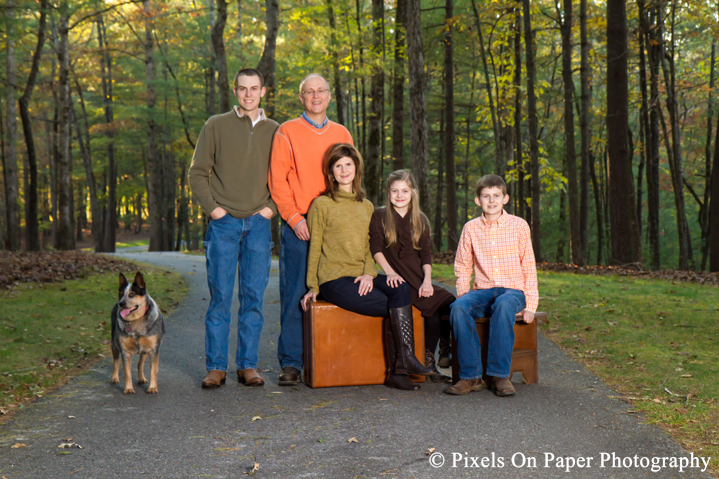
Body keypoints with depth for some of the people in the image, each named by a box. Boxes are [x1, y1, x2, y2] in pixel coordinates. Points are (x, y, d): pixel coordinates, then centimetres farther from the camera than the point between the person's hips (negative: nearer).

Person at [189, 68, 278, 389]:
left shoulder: (274, 131, 12)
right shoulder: (216, 126, 5)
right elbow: (197, 172, 5)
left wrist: (271, 207, 2)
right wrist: (212, 207, -5)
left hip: (259, 223, 2)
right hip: (224, 223, -2)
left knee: (253, 297, 3)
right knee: (220, 296, -2)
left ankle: (248, 365, 11)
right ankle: (216, 367, 6)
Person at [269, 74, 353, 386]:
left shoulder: (342, 134, 16)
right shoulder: (287, 132, 4)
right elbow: (277, 180, -2)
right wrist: (295, 219, -10)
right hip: (298, 226, -3)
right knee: (294, 295, -4)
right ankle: (291, 362, 2)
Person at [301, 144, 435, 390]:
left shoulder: (367, 206, 20)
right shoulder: (321, 204, 4)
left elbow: (370, 247, 16)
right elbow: (314, 248, 5)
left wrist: (369, 274, -4)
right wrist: (313, 287, 1)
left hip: (361, 278, 5)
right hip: (334, 279, -5)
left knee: (401, 289, -26)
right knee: (399, 307, -23)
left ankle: (398, 369, -25)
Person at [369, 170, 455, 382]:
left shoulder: (420, 220, 20)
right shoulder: (379, 216, 9)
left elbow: (426, 254, 12)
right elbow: (376, 249, -2)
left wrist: (427, 280, -5)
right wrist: (390, 272, -18)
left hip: (419, 278, 4)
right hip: (398, 279, -4)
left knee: (451, 303, -24)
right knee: (435, 308, -29)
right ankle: (428, 361, -17)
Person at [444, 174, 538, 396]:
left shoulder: (519, 225, 4)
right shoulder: (471, 228, 8)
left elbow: (529, 268, 6)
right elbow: (462, 267, 16)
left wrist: (530, 305, -3)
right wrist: (463, 294, -1)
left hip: (512, 290, -2)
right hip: (482, 290, 2)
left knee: (504, 305, -38)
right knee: (459, 307, -31)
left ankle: (499, 375, -31)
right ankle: (470, 375, -25)